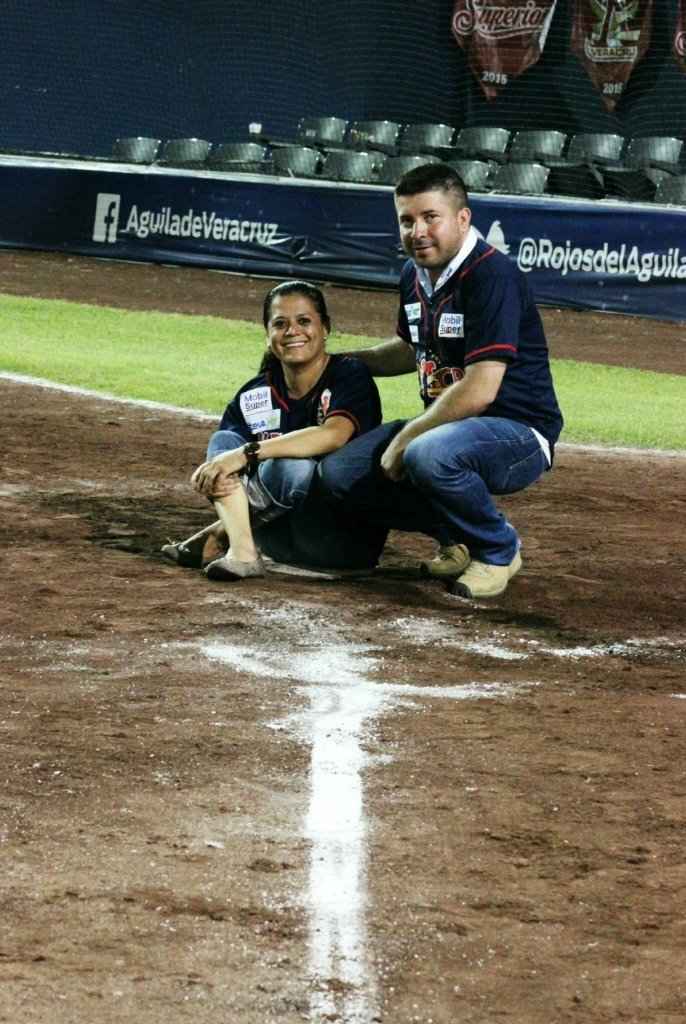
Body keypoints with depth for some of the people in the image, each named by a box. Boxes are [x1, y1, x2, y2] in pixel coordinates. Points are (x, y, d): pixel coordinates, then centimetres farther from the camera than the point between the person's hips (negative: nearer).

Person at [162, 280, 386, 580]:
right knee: (223, 440, -12)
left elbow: (333, 435, -29)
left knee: (285, 467, -33)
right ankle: (241, 552, -31)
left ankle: (219, 536, -12)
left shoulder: (350, 375, -9)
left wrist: (245, 454, -33)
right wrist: (208, 478, -24)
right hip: (286, 542, 5)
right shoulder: (254, 396, 6)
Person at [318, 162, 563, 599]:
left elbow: (479, 391, -28)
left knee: (429, 456, -38)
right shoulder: (414, 275, 6)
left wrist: (403, 439, -19)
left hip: (518, 434, -9)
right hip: (447, 425, 9)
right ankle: (458, 535, 12)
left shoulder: (492, 276, -22)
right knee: (340, 473, -3)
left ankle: (499, 549, -9)